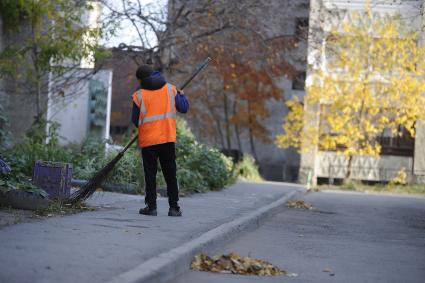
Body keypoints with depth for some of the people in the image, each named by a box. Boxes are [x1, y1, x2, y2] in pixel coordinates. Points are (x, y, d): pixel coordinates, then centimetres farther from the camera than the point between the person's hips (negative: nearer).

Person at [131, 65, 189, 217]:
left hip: (148, 140, -2)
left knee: (150, 174, 7)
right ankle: (174, 207, 7)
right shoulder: (170, 89, 1)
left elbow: (135, 120, -1)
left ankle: (151, 206, 6)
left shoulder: (139, 95, -6)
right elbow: (183, 108, 4)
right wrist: (182, 96, 24)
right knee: (170, 174, 7)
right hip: (168, 138, 2)